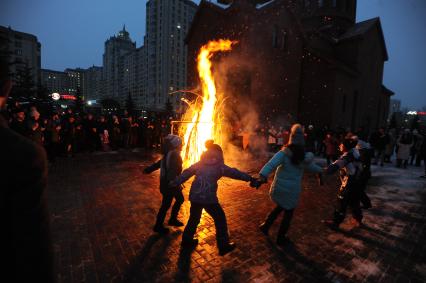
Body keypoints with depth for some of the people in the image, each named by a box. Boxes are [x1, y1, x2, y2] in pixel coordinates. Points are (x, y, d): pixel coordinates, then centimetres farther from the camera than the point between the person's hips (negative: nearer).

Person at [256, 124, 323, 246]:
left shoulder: (283, 153, -13)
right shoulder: (305, 157, -6)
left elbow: (271, 164, -30)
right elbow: (312, 167, 14)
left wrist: (262, 176, -41)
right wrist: (322, 170, 36)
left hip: (279, 188, 1)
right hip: (292, 190, -1)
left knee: (280, 207, 29)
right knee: (288, 213, 18)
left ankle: (266, 225, 30)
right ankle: (280, 238, 29)